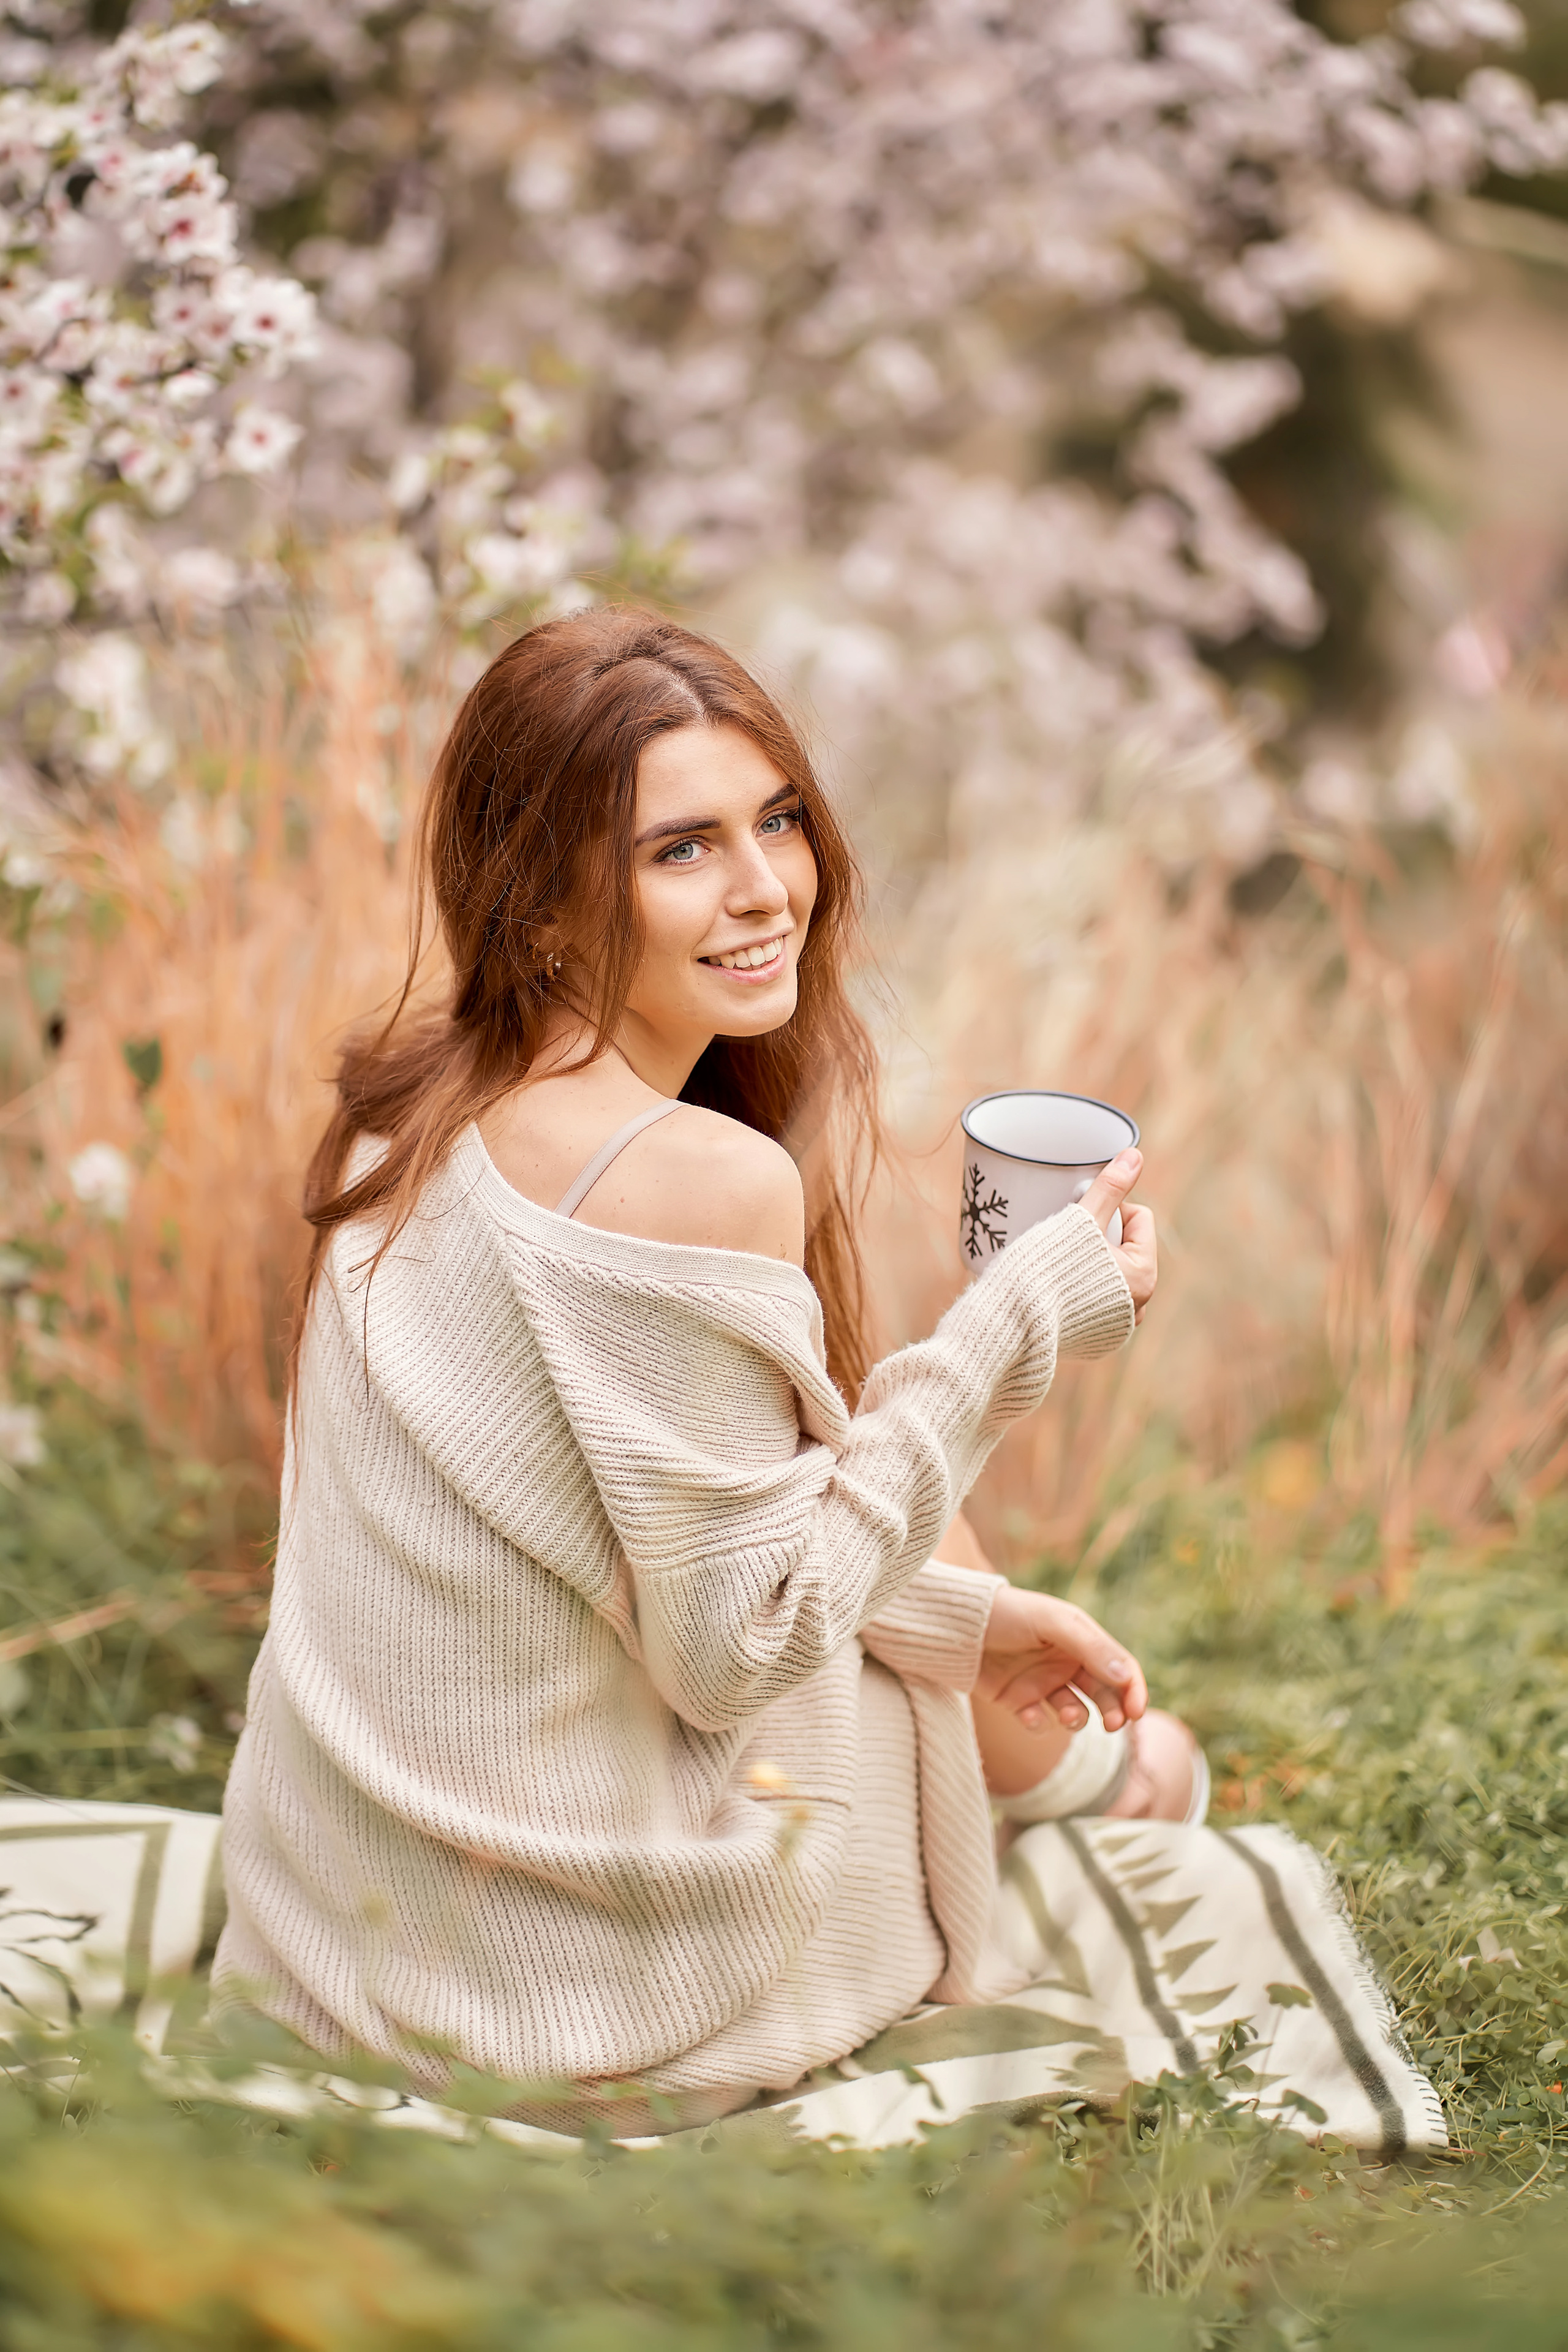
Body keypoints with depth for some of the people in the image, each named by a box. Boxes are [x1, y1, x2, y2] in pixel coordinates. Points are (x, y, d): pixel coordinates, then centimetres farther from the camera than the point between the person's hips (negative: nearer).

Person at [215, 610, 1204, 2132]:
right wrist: (1015, 1328, -16)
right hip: (585, 2001, -7)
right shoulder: (703, 1177, -27)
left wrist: (957, 1610, 13)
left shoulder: (417, 1084, 0)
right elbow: (733, 1643, -21)